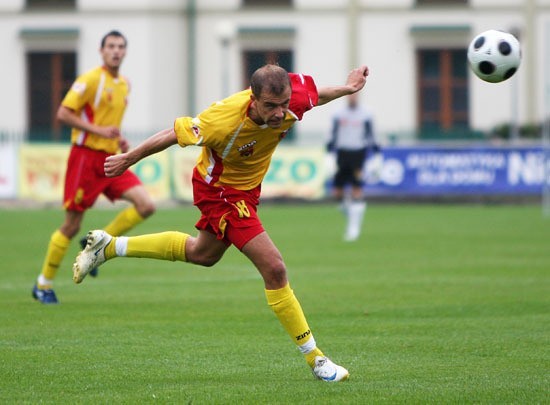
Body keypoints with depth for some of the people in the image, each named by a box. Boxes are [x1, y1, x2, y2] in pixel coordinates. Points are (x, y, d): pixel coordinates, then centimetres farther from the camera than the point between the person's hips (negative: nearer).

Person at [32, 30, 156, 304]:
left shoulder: (124, 85, 13)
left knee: (146, 206, -11)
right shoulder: (91, 79, -10)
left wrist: (119, 140, 10)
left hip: (110, 159, 7)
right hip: (86, 156, -7)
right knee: (72, 225, -3)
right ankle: (43, 284, 12)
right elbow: (63, 114, -15)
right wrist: (99, 131, -21)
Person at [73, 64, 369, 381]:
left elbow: (314, 95, 2)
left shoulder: (292, 99, -26)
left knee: (203, 254, 32)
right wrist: (128, 160, -11)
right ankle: (315, 358, -5)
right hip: (221, 191, -8)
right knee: (274, 268, -16)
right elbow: (175, 133, -23)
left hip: (246, 187, 8)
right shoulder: (225, 120, -39)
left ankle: (109, 247, 44)